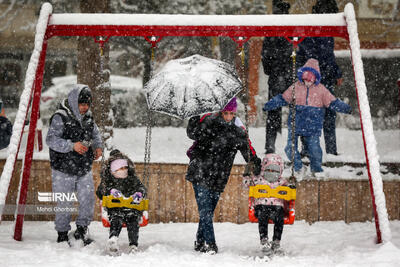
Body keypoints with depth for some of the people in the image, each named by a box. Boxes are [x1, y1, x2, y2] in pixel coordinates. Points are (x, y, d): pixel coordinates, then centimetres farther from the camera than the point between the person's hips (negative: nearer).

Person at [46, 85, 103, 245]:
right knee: (64, 204, 2)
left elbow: (96, 135, 21)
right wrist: (72, 146, -32)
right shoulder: (60, 118, -14)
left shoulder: (88, 117, 6)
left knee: (88, 200, 2)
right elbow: (51, 140, -22)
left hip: (84, 169, 5)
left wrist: (97, 146, -1)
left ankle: (81, 230, 21)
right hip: (64, 170, -5)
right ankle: (62, 234, 17)